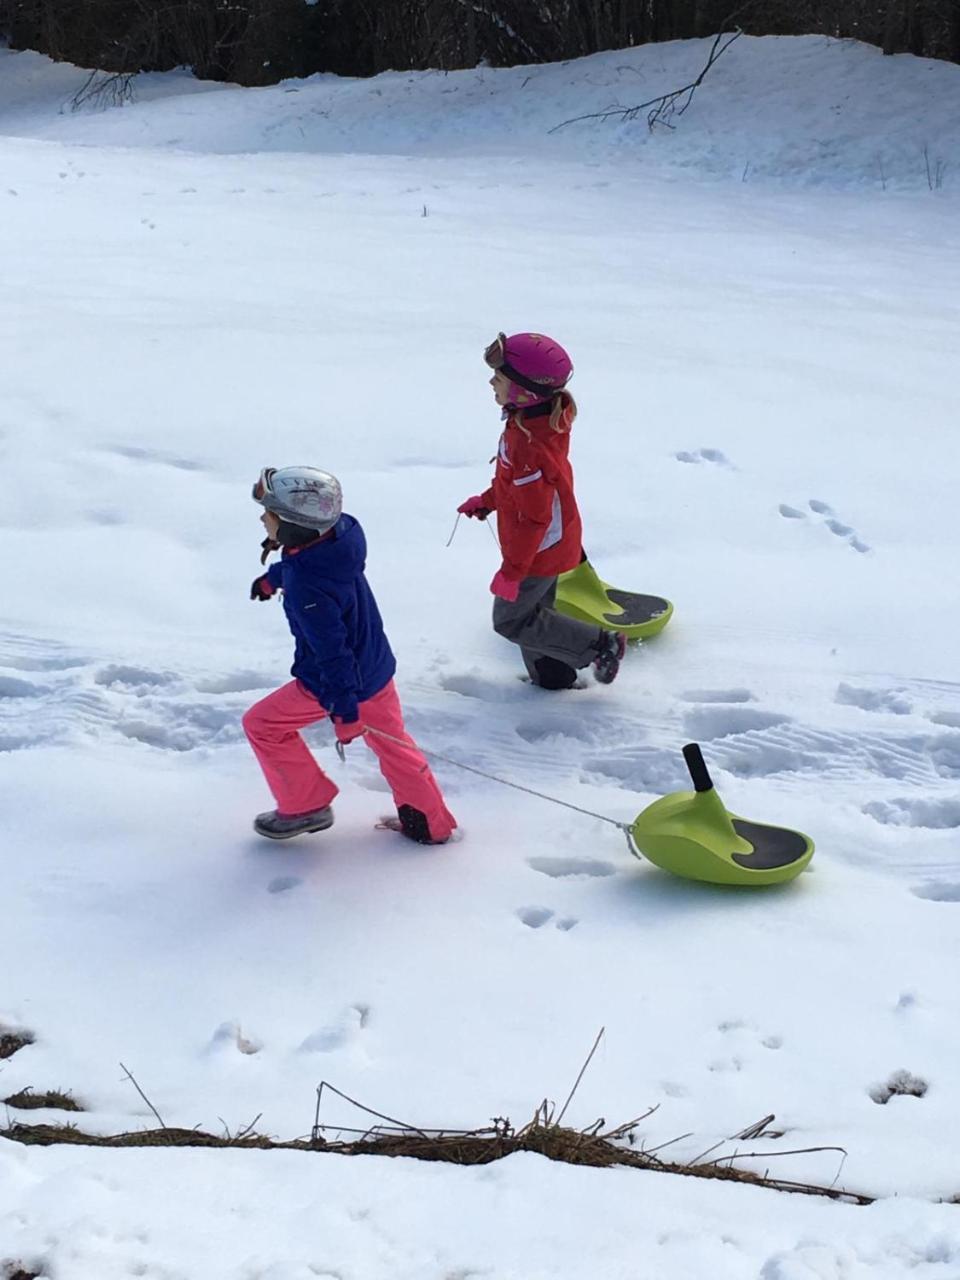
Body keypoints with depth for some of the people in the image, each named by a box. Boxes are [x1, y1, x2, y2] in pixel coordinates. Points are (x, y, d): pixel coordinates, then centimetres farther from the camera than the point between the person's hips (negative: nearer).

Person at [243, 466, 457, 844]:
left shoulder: (305, 585, -35)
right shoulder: (337, 533, -10)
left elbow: (331, 648, -32)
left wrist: (343, 709, -25)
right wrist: (271, 579, 34)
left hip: (338, 681, -8)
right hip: (377, 668, 8)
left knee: (262, 724, 13)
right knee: (389, 741, 25)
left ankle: (305, 807, 27)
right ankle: (431, 824, 36)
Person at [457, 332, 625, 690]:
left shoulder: (529, 448, -37)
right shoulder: (540, 419, -6)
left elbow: (534, 518, -30)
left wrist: (511, 571, -22)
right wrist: (487, 501, 22)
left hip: (539, 552, -9)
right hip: (551, 543, 9)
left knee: (510, 620, 7)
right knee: (535, 610, 24)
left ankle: (600, 645, 11)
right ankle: (551, 677, 40)